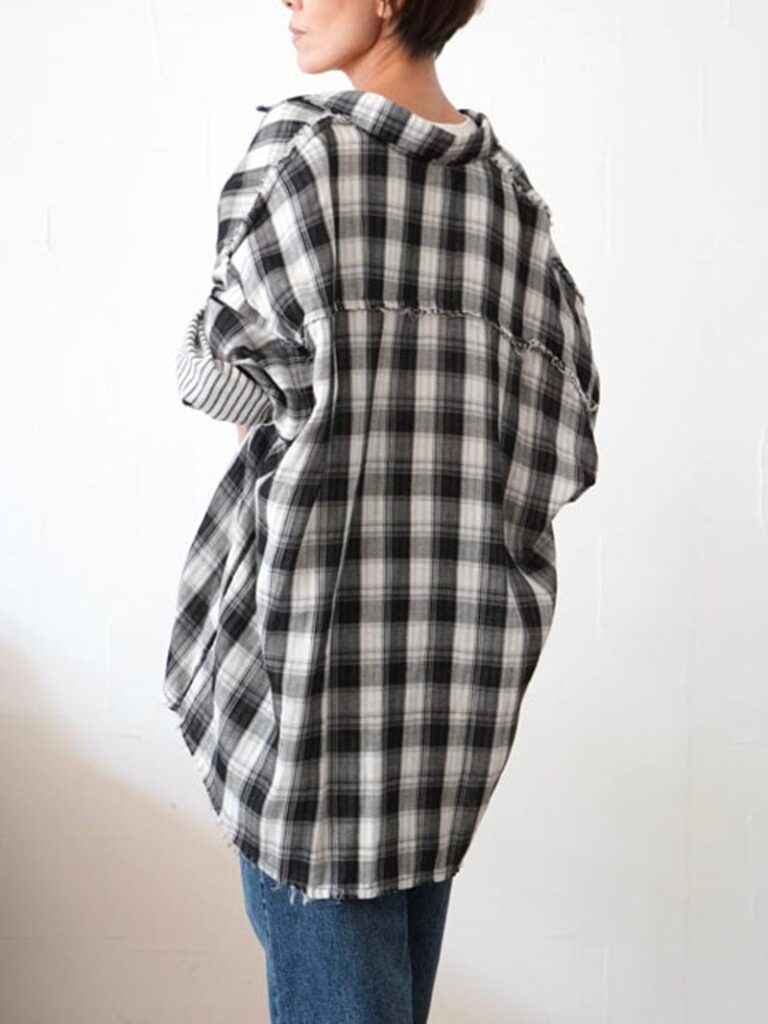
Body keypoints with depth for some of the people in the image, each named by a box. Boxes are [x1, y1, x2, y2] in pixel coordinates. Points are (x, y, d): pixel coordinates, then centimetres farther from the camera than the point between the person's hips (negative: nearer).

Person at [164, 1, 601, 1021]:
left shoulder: (302, 151, -9)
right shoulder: (513, 189, 8)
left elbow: (225, 370, -4)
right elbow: (566, 433, 6)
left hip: (322, 612, -6)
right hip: (470, 639, 7)